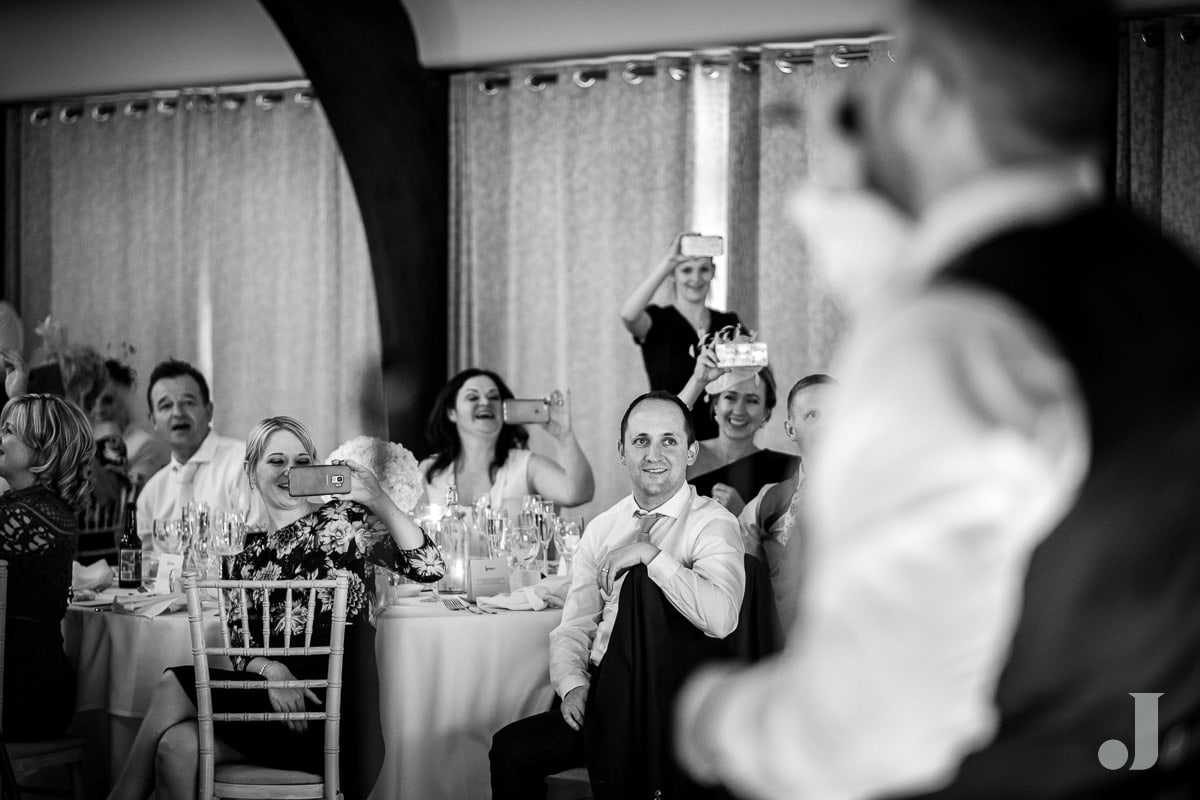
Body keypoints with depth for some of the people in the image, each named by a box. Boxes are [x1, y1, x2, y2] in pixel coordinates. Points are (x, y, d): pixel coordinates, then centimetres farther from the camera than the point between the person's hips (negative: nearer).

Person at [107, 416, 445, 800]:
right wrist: (271, 669, -14)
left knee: (172, 687, -15)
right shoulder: (249, 559, 17)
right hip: (271, 694, 5)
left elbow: (428, 568, -10)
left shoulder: (343, 519, 2)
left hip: (335, 707, -5)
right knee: (176, 746, -22)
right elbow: (240, 648, 9)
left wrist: (381, 503, -23)